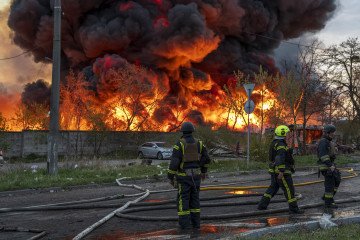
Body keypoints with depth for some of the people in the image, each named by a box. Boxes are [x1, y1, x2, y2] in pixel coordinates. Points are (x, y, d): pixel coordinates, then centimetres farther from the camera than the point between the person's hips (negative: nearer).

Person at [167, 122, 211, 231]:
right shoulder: (198, 143, 1)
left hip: (184, 176, -4)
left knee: (183, 199, 3)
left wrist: (170, 177, -9)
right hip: (195, 175, 4)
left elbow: (174, 162, -18)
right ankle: (195, 223, 14)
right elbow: (206, 159, 7)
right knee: (194, 198, 13)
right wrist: (204, 171, 24)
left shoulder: (179, 144, -13)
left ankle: (185, 224, 1)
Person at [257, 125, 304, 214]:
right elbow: (280, 159, -27)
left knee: (273, 188, 15)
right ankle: (293, 208, 5)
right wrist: (281, 172, -31)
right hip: (281, 171, -10)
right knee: (289, 189, -1)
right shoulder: (281, 145, -18)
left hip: (274, 170, 10)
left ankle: (262, 205, 12)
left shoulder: (274, 143, 14)